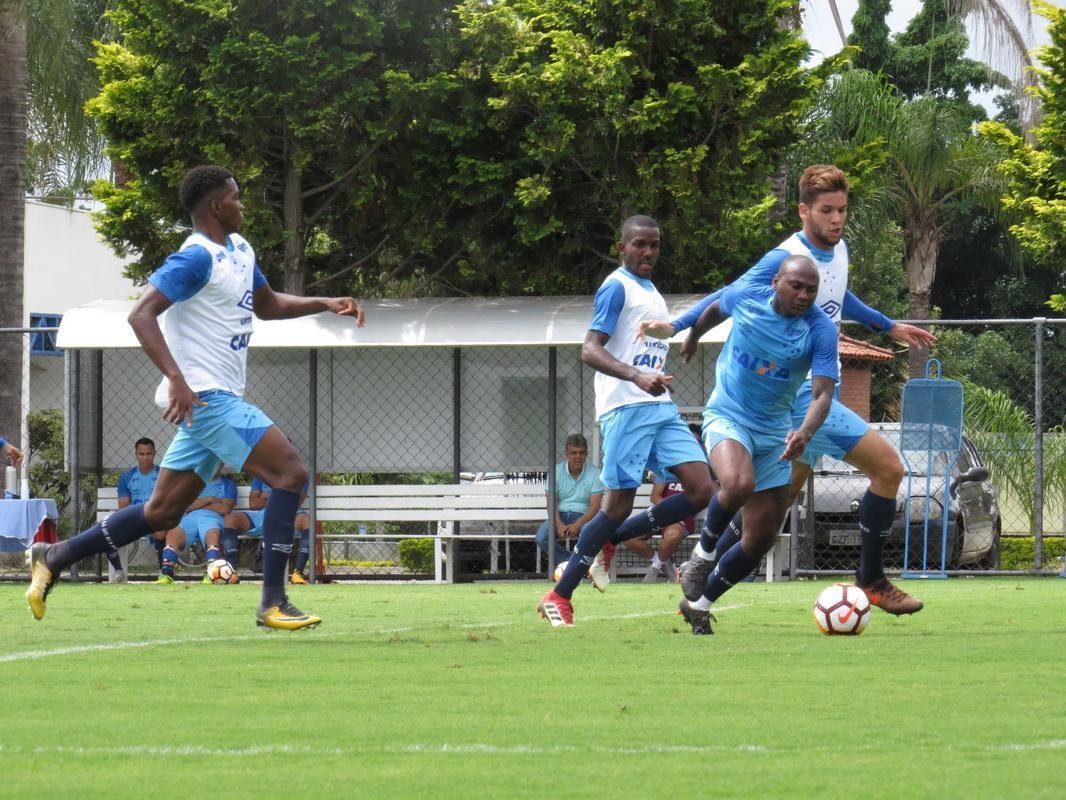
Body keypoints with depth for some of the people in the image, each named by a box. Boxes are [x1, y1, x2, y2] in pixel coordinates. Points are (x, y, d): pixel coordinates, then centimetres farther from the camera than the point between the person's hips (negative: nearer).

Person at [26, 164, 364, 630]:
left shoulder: (239, 251, 16)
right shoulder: (197, 259, -15)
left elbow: (268, 305, 32)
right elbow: (141, 315, -22)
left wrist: (326, 304, 19)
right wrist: (176, 379, -31)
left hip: (214, 400, 10)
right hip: (205, 396, -10)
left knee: (162, 513, 11)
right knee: (290, 474, -14)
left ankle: (54, 558, 19)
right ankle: (272, 603, -14)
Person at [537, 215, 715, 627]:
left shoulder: (652, 292, 21)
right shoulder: (617, 287, -6)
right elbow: (590, 350, -16)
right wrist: (637, 377, -29)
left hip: (661, 407, 8)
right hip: (626, 408, -8)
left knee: (701, 489, -5)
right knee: (619, 504, -10)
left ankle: (610, 539, 8)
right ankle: (558, 597, -2)